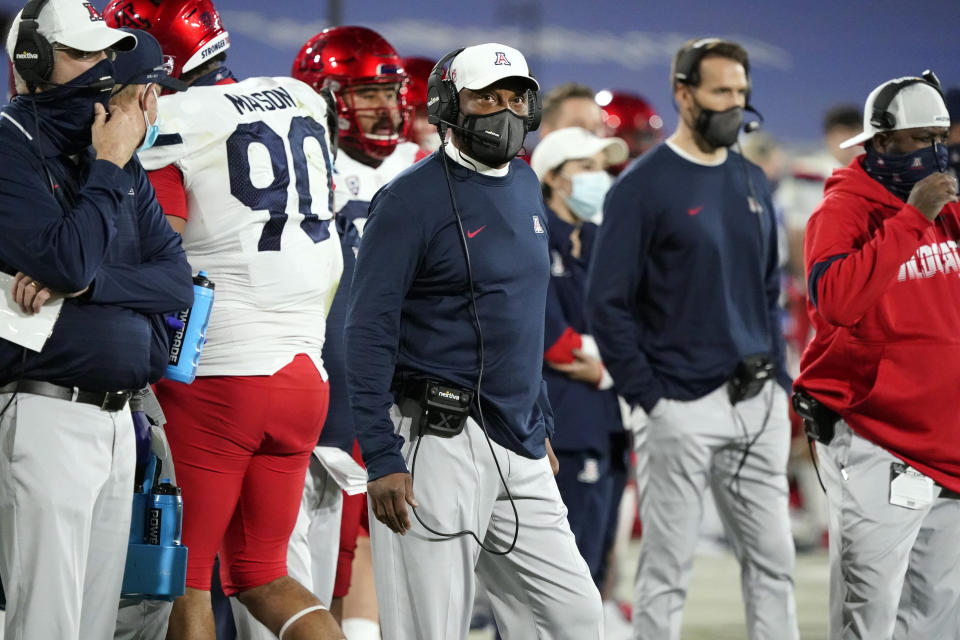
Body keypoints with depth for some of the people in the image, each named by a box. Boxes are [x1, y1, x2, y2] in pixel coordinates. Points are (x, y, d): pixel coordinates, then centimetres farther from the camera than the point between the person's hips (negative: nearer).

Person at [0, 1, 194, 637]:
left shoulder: (122, 160, 15)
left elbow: (178, 280, 5)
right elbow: (67, 259, -22)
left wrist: (83, 283, -12)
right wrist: (107, 167, -10)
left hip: (118, 415, 8)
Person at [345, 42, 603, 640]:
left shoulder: (525, 186, 13)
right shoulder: (413, 198, -11)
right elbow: (370, 333, -14)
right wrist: (383, 459, -20)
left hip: (517, 445, 8)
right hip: (438, 442, -8)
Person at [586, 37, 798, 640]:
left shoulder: (752, 182, 13)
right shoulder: (644, 186, -7)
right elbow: (608, 304, -9)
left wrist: (779, 377, 10)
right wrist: (650, 396, -12)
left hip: (759, 403, 6)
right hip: (685, 405, -6)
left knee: (773, 562, 7)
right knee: (667, 571, -1)